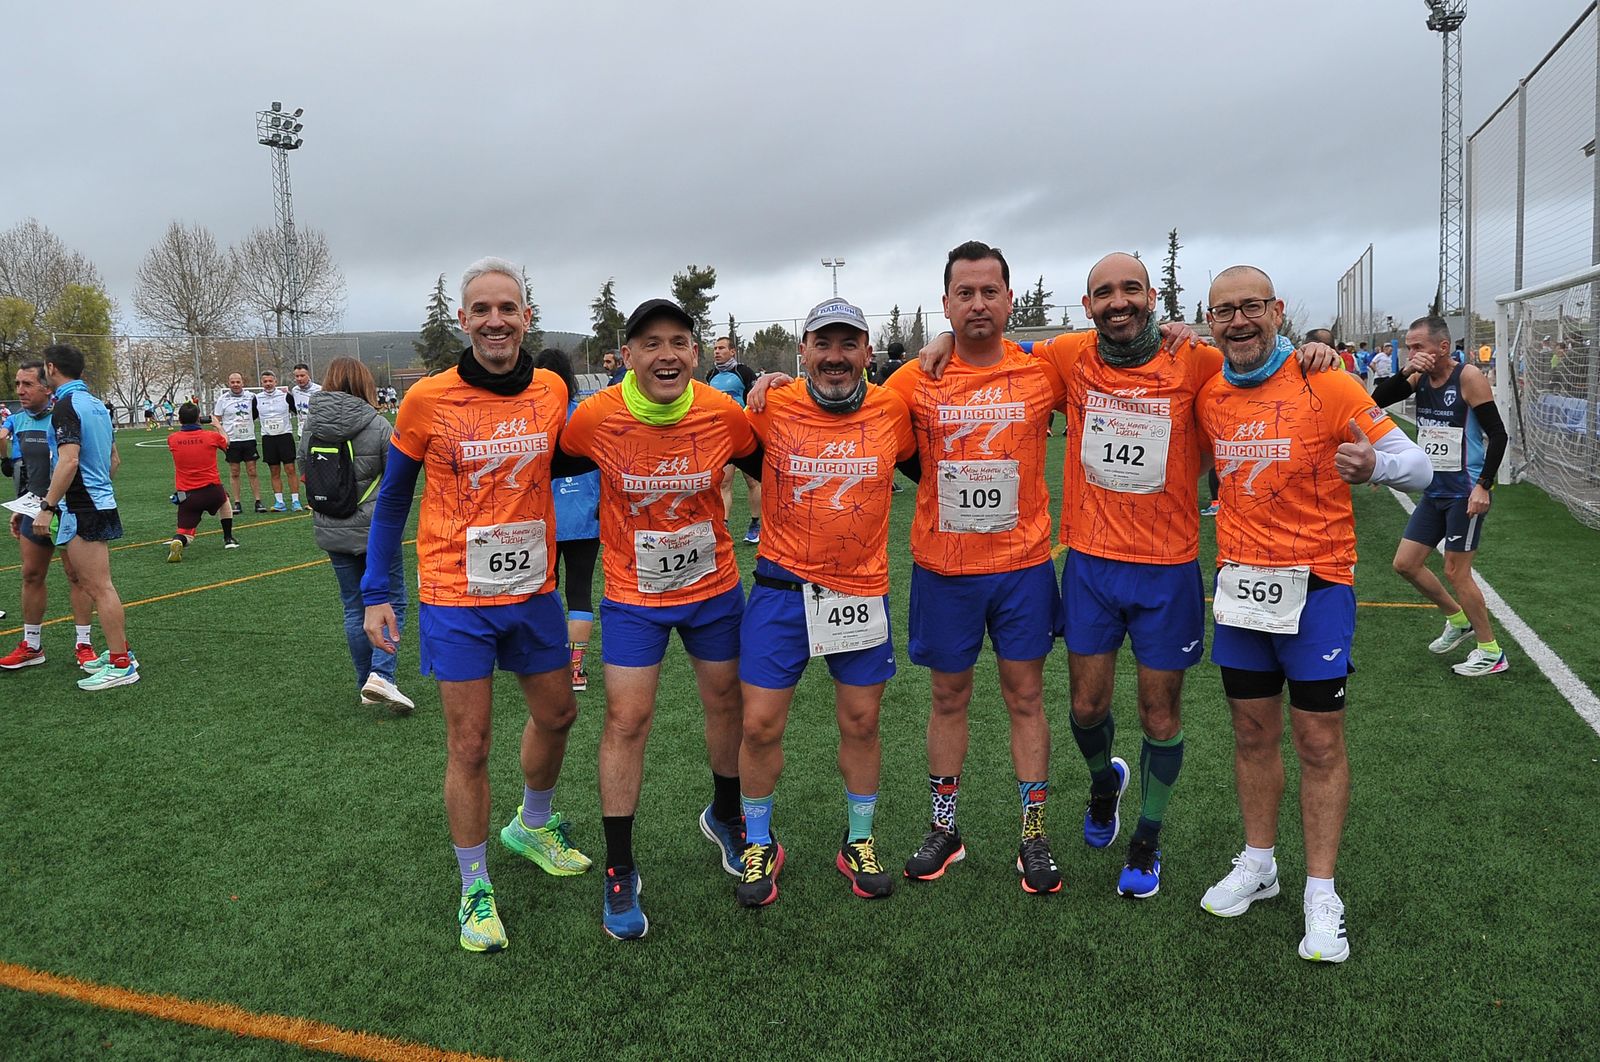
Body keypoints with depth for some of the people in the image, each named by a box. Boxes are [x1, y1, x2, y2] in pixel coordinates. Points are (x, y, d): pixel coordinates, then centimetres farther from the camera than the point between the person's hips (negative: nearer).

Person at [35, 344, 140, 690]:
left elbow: (69, 461, -23)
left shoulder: (66, 405, -14)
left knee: (99, 588, -6)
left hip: (81, 509, -9)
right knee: (97, 586, 16)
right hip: (101, 502, 9)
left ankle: (121, 665, -3)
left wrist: (47, 507, -20)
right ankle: (119, 651, 22)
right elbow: (113, 459, 20)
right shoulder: (96, 404, 14)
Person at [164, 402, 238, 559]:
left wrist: (183, 424, 36)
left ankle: (177, 542, -28)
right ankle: (229, 539, 39)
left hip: (187, 496, 0)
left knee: (186, 535, 8)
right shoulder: (211, 436, -6)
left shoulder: (172, 439, -2)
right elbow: (226, 443, 19)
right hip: (211, 491, 0)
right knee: (224, 500, 37)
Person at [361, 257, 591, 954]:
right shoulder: (428, 400, -10)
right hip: (457, 600, -4)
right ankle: (474, 888, 22)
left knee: (556, 714, 19)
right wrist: (376, 594, 0)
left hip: (534, 590, 4)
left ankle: (532, 826, 46)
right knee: (469, 746, 3)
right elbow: (392, 499, 1)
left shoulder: (553, 391, -2)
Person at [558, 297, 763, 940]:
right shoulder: (596, 417, -18)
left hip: (714, 586, 2)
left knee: (727, 703, 15)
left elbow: (763, 468, 6)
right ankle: (620, 872, 15)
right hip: (633, 595, -2)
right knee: (626, 720, -3)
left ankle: (725, 816, 44)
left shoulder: (724, 414, -15)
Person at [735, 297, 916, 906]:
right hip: (782, 587, -1)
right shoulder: (772, 409, -7)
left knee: (861, 724, 12)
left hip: (861, 591, 1)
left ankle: (859, 841, 34)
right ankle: (759, 845, 26)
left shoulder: (893, 412, -3)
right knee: (760, 725, 2)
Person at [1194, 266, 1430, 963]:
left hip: (1315, 584, -4)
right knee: (1253, 734, 13)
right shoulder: (1206, 395, 3)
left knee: (1320, 743, 2)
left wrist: (1372, 464, -30)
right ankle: (1257, 865, 29)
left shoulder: (1326, 385, -10)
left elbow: (1415, 465, -9)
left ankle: (1321, 895, 15)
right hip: (1239, 579, 4)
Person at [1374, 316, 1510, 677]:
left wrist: (1483, 485, -21)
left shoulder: (1468, 377, -14)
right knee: (1405, 564, 9)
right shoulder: (1420, 378, 5)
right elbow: (1377, 401, -3)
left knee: (1455, 572, -3)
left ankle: (1491, 652, 13)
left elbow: (1498, 434, -14)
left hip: (1465, 492, -7)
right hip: (1434, 490, 7)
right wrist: (1406, 372, -18)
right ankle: (1458, 620, 29)